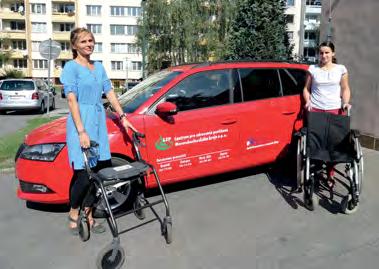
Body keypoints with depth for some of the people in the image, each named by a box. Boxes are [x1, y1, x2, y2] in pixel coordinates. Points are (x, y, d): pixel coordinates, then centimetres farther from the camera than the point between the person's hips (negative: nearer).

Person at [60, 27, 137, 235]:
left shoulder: (99, 67, 14)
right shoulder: (71, 67, -5)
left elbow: (110, 93, 16)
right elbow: (72, 100, -13)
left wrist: (122, 117, 9)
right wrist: (81, 131, -22)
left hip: (99, 121, 6)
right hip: (80, 122, -6)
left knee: (95, 171, 7)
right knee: (83, 174, -5)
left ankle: (88, 215, 19)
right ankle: (73, 214, 18)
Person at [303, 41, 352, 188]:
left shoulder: (341, 69, 7)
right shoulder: (313, 69, 7)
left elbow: (345, 89, 12)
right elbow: (306, 88, 12)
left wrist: (346, 103, -4)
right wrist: (308, 101, -4)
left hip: (335, 110, 0)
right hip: (315, 109, 0)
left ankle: (330, 175, 9)